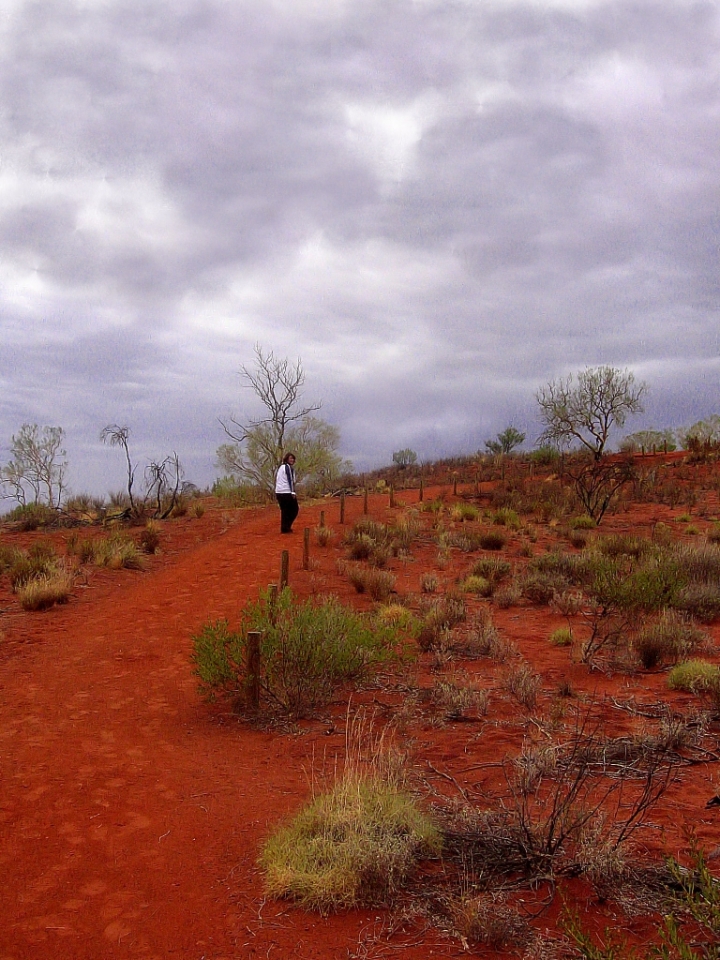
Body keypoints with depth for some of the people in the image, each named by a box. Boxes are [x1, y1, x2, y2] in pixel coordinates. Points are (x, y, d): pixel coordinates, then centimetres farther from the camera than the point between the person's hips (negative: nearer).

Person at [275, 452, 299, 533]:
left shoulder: (280, 467, 18)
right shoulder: (288, 467, -7)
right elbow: (290, 480, -14)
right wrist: (293, 492, -16)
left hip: (278, 492, 8)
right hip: (287, 492, -8)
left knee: (284, 510, 14)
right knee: (294, 509, 4)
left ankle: (283, 528, 9)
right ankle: (286, 527, -5)